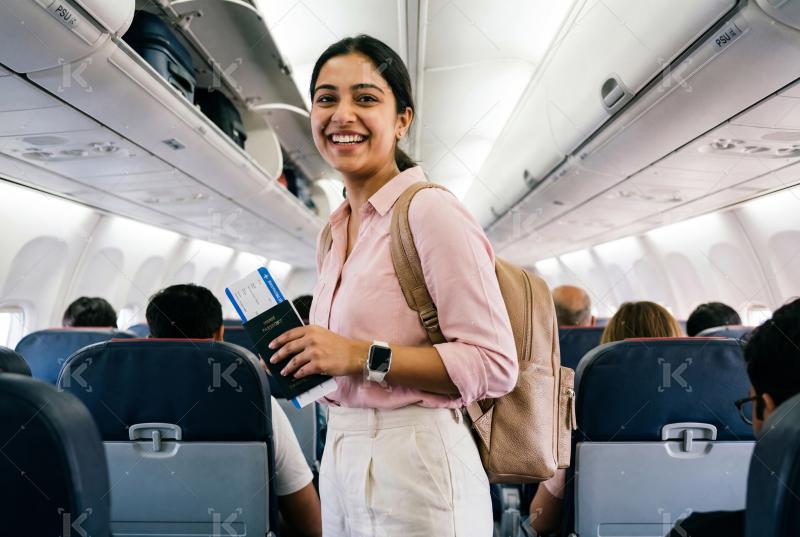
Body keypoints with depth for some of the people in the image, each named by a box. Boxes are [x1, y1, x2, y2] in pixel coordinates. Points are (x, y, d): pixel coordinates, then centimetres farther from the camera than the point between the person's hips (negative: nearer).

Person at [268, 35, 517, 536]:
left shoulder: (430, 210, -14)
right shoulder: (334, 233, 10)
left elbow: (494, 365, -18)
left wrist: (361, 356, -23)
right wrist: (297, 361, 3)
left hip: (414, 467, -7)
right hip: (341, 458, 8)